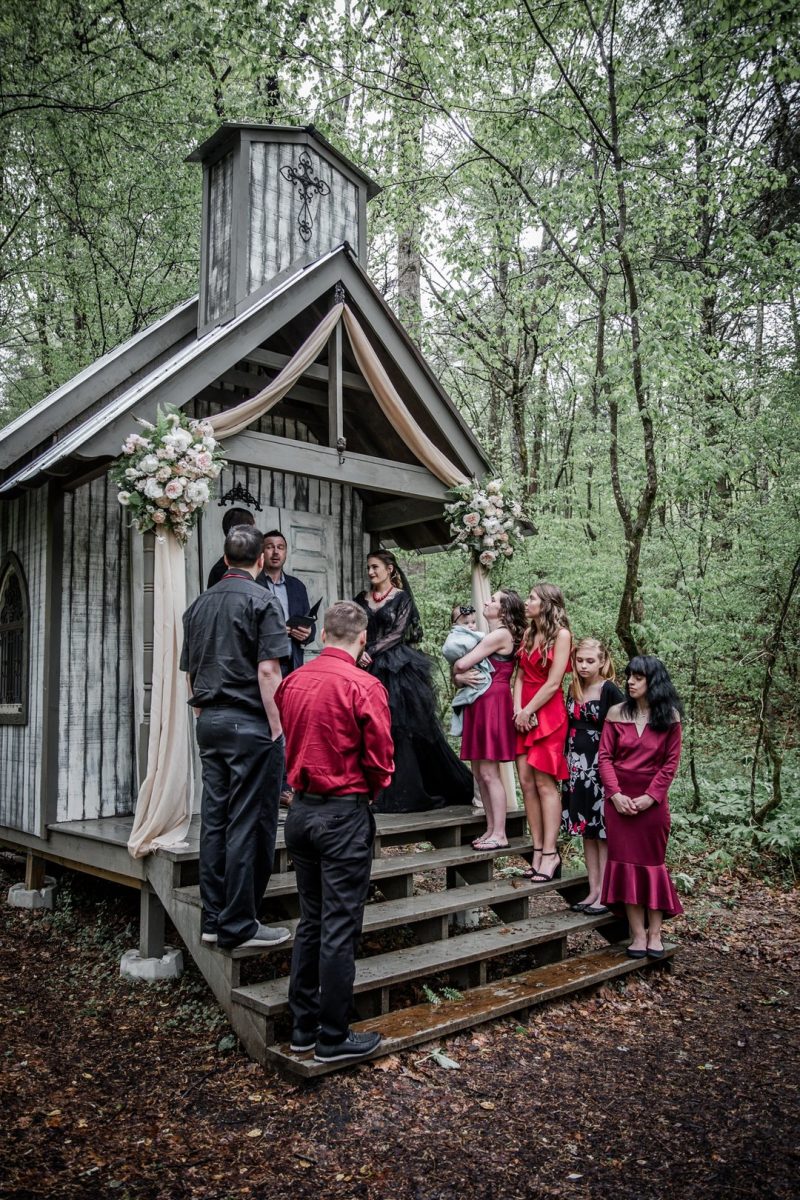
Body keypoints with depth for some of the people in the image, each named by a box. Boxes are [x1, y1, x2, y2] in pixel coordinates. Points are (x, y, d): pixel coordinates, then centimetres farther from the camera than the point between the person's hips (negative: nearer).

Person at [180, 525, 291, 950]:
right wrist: (278, 730, -12)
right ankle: (238, 926, 4)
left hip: (209, 722, 7)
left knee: (214, 820, 11)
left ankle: (214, 919, 18)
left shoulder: (199, 604, 12)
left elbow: (189, 672, 16)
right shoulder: (261, 600, -8)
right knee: (248, 825, -1)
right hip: (249, 723, -7)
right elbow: (267, 670, -15)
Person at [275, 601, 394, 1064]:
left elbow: (291, 745, 11)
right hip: (345, 814, -6)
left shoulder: (293, 682, 3)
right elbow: (380, 761, -12)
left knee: (310, 921, 18)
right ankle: (333, 1038, 15)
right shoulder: (364, 686, -15)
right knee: (340, 928, 4)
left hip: (301, 810, 7)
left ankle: (303, 1027, 27)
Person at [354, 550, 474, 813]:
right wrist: (359, 653, -10)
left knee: (403, 729, -3)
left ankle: (404, 794, 7)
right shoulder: (362, 599, 14)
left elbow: (398, 633, -8)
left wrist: (371, 652, -15)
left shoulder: (402, 598, 1)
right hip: (370, 671, 4)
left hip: (398, 670, -4)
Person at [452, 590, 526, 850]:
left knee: (489, 773, -7)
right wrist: (461, 677, -6)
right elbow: (460, 671, 16)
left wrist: (459, 671, 8)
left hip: (493, 703, -9)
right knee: (479, 772, 10)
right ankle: (491, 829, 16)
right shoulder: (491, 636, 19)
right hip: (479, 704, 9)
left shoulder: (501, 635, -10)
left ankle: (499, 835, -1)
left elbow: (461, 664, -15)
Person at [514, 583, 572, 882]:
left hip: (548, 714, -7)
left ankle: (550, 854, -3)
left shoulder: (561, 634, -6)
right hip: (524, 715, 7)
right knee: (526, 782, 2)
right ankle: (538, 850, 7)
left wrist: (528, 712, -8)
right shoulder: (529, 634, 15)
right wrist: (517, 708, -3)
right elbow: (519, 676, 12)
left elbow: (553, 683, -11)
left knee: (545, 784, -7)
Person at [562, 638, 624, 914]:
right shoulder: (573, 690, 10)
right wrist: (567, 764, 13)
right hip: (577, 767, 7)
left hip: (601, 767, -7)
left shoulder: (610, 691, -9)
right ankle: (593, 891, 19)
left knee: (604, 832, -1)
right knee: (586, 830, 11)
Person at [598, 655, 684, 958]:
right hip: (619, 799, 1)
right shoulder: (617, 713, 0)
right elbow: (604, 757, -1)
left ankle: (655, 934, 12)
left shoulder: (669, 716, -3)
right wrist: (615, 794, -11)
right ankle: (638, 934, 7)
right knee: (626, 862, 1)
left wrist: (650, 797, -12)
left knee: (652, 862, 4)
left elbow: (670, 763, -4)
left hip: (652, 800, -1)